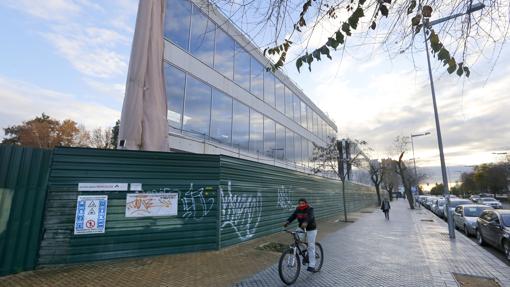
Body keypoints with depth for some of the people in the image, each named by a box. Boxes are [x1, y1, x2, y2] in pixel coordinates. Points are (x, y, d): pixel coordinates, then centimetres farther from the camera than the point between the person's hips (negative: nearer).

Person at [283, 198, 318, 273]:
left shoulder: (310, 209, -21)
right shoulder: (297, 210, -7)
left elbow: (310, 217, -40)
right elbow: (292, 216, -20)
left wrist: (305, 223, -60)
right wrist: (287, 222, -39)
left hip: (311, 229, -4)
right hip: (301, 228, 4)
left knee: (311, 246, -2)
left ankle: (311, 266, 7)